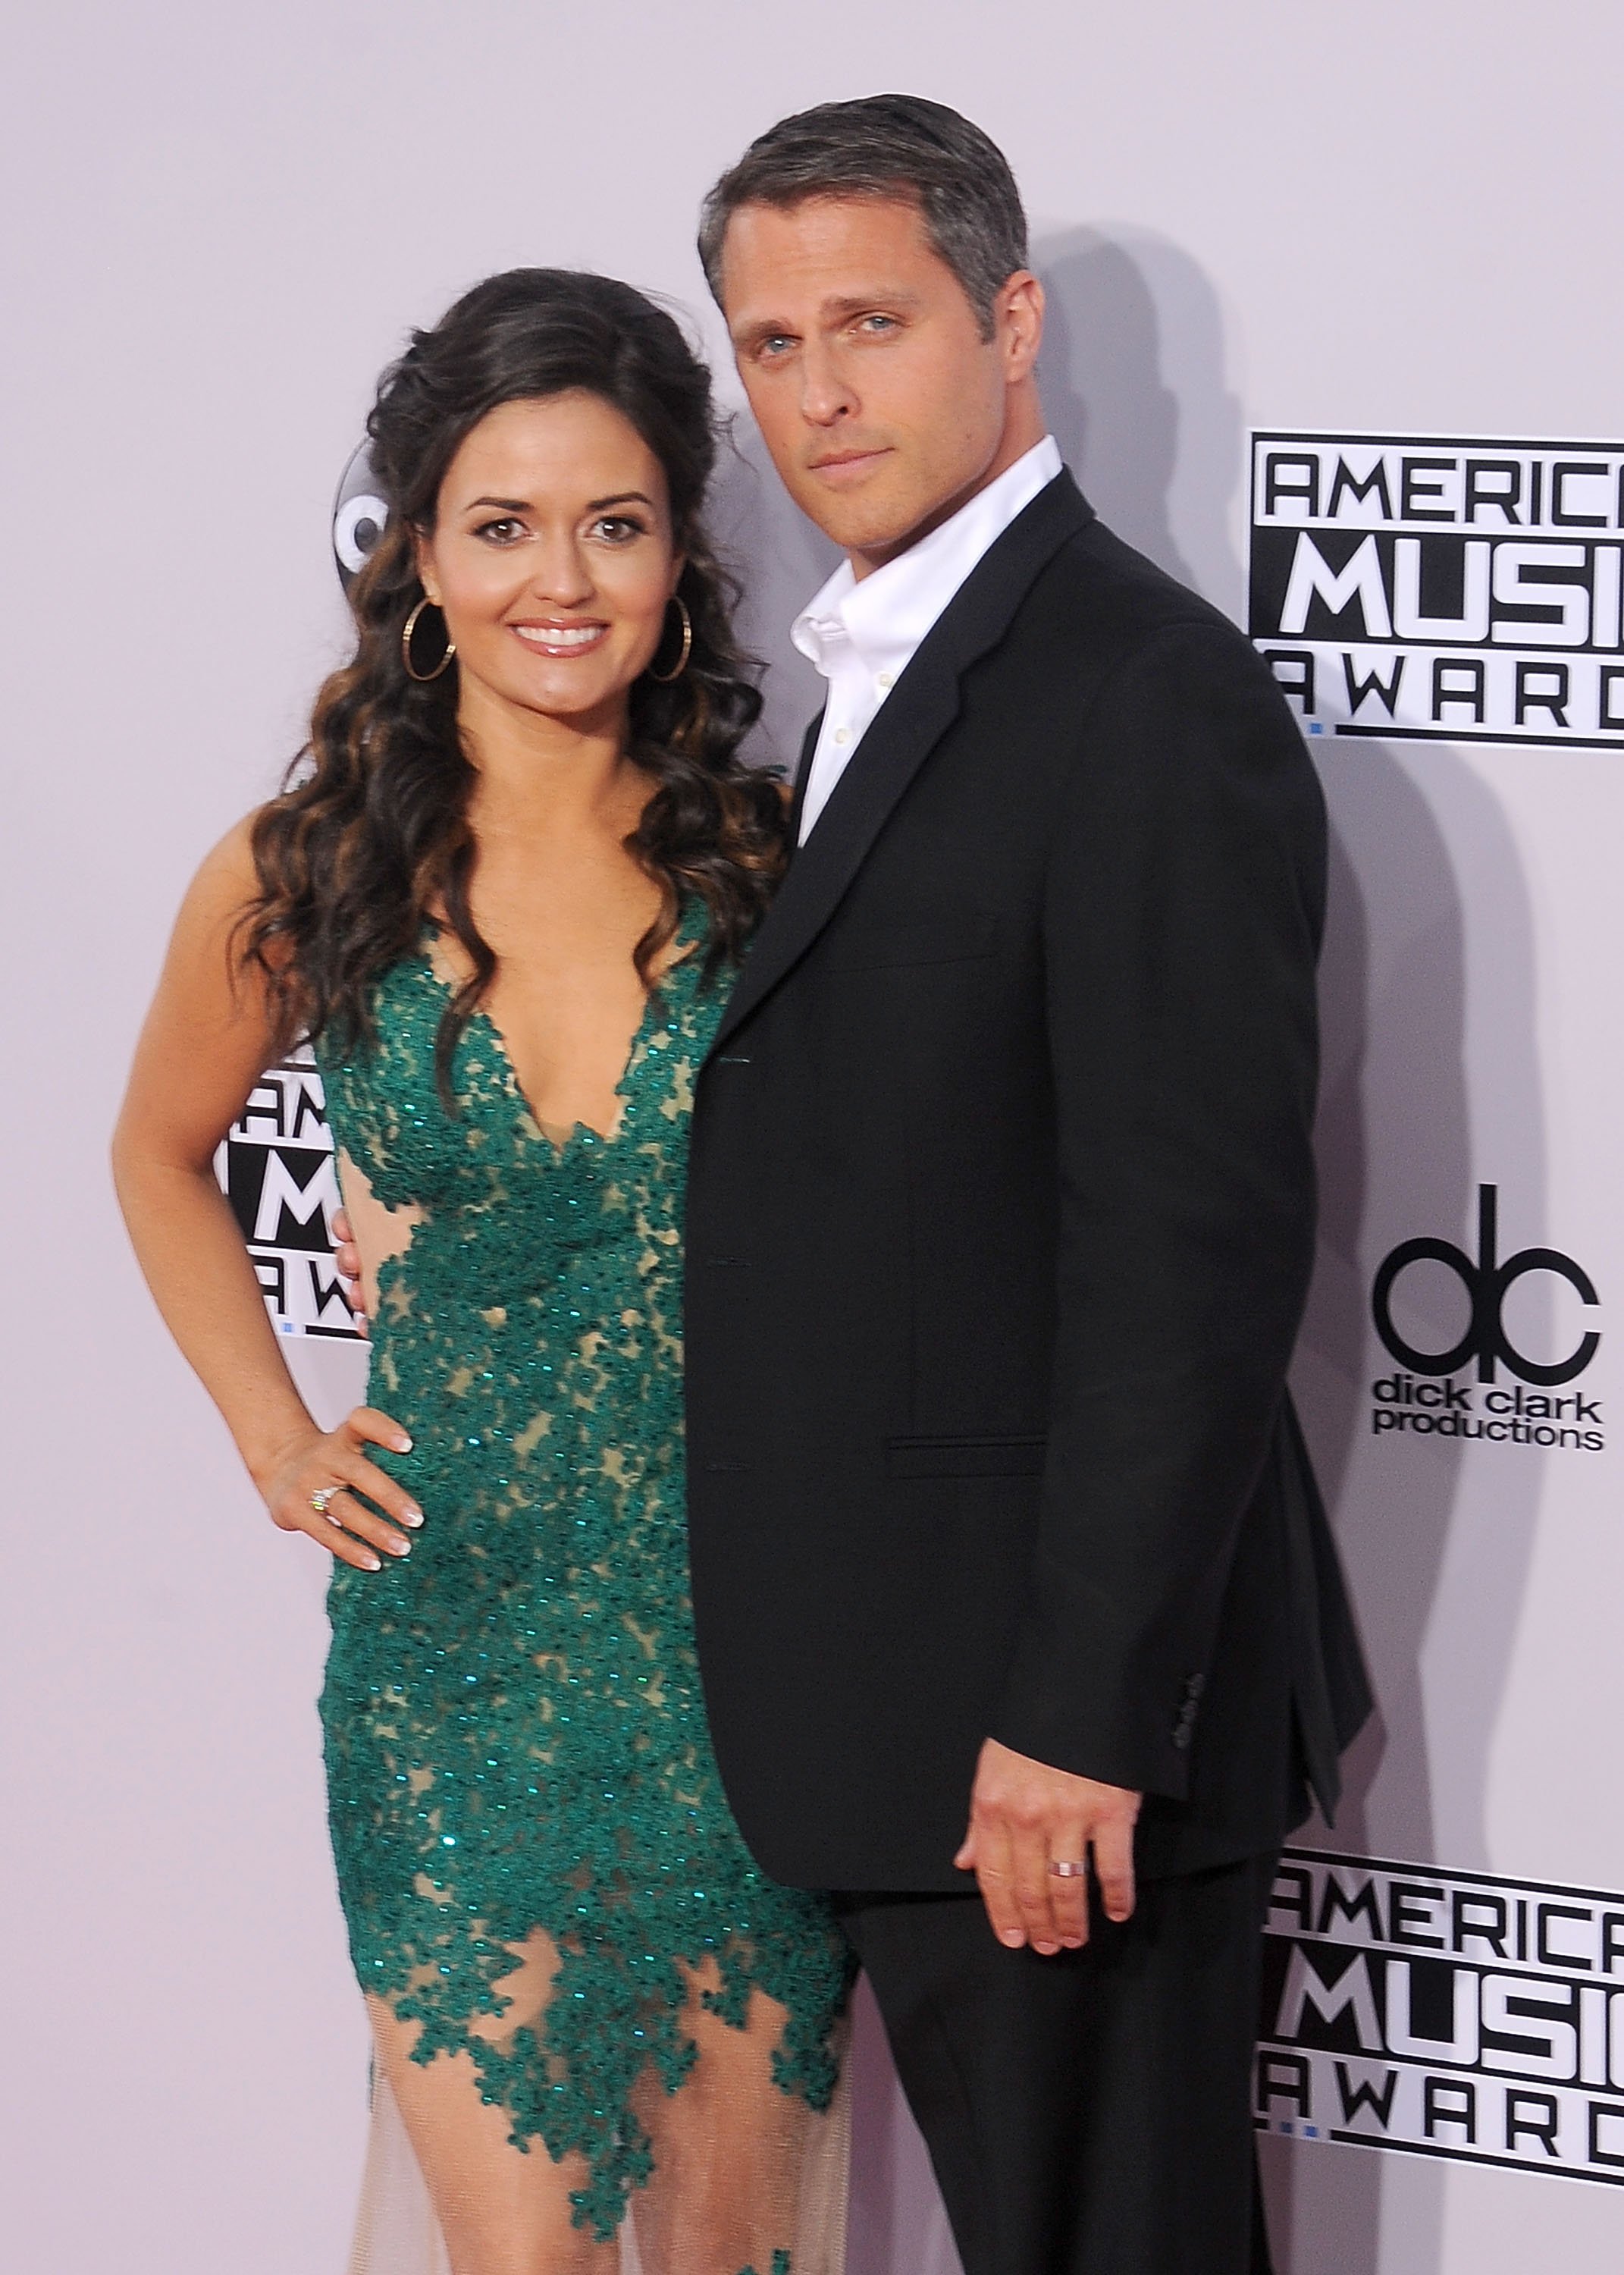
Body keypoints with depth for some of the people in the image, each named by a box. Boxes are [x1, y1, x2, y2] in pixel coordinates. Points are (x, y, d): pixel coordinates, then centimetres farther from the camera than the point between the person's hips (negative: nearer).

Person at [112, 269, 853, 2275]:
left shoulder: (770, 858, -2)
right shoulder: (301, 881, -1)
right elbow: (163, 1155, 18)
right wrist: (273, 1436, 8)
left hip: (749, 1634, 1)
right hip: (453, 1636, -1)